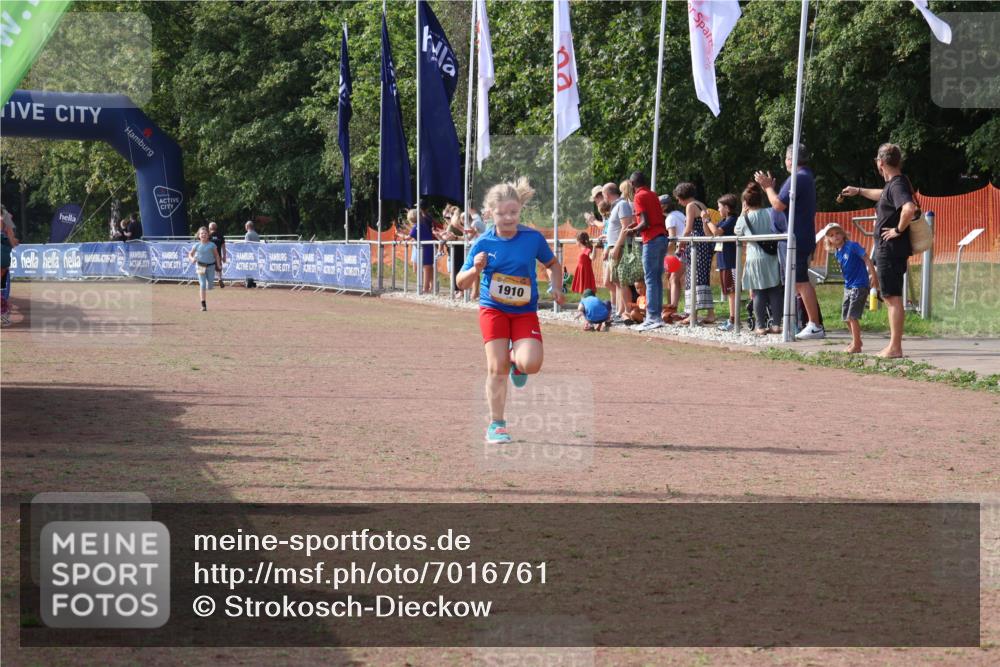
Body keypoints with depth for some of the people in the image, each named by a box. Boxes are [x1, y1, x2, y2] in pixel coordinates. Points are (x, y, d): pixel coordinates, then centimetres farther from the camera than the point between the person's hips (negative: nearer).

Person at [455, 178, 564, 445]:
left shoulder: (533, 238, -7)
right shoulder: (483, 244, -8)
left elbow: (553, 264, 11)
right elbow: (462, 283, -2)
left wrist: (556, 288, -6)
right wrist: (476, 269, -22)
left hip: (525, 311, 0)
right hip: (493, 309, 0)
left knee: (531, 364, -20)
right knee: (497, 368, -7)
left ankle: (516, 359, 19)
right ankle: (496, 425, 8)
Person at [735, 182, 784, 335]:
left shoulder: (745, 218, -3)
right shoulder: (771, 214, 1)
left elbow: (737, 232, 15)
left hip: (755, 259, -2)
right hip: (772, 259, 2)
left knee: (759, 293, 2)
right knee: (775, 291, 6)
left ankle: (760, 326, 3)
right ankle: (776, 324, 4)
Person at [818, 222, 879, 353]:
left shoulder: (852, 246, -14)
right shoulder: (837, 253, 8)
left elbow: (867, 260, -14)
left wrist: (874, 277, -17)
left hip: (859, 286, -8)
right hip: (848, 287, 8)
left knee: (852, 316, -11)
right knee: (846, 316, 14)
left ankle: (856, 345, -4)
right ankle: (856, 341, 31)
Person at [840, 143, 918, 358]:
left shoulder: (897, 185, -16)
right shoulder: (894, 184, 15)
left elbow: (910, 208, -35)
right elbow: (882, 195, 40)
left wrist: (899, 229, -22)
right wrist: (858, 191, 49)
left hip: (891, 249, -10)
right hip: (887, 249, 10)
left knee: (893, 297, -9)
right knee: (891, 297, 14)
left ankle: (895, 348, -9)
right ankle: (894, 345, 18)